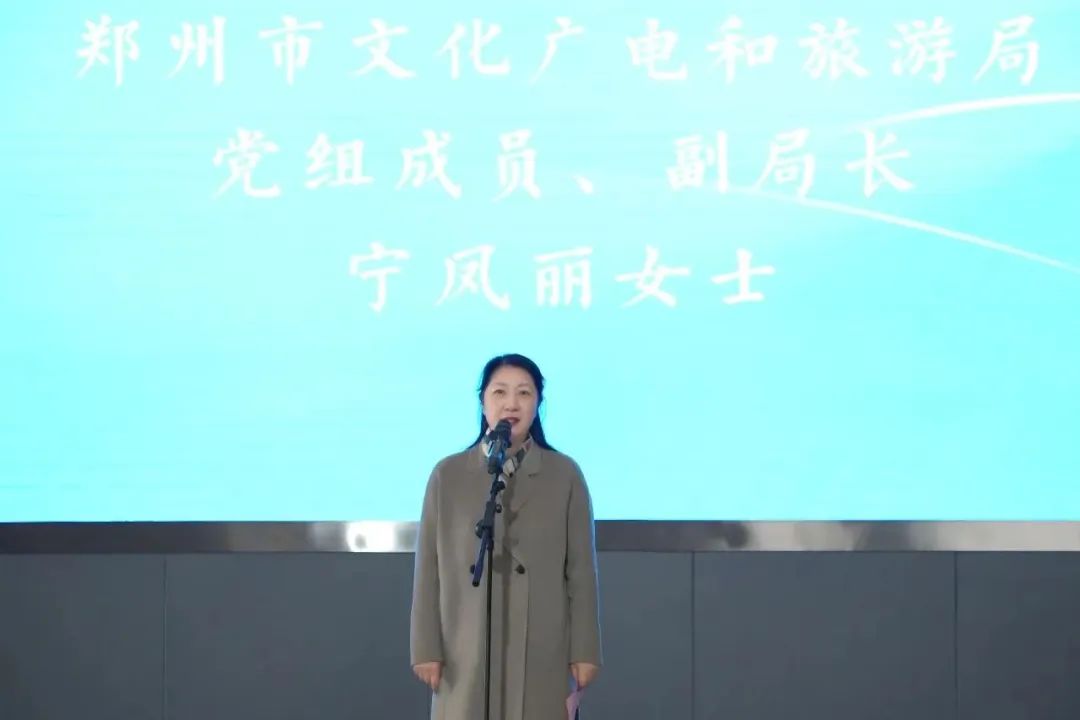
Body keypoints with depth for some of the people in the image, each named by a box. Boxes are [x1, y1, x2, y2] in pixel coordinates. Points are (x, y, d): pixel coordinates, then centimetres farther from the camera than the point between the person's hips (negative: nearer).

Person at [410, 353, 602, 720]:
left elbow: (581, 570, 3)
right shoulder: (448, 475, 4)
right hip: (468, 653, 0)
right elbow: (428, 569, 4)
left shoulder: (564, 474, 4)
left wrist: (584, 650, -1)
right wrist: (427, 648, 0)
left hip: (542, 653, 0)